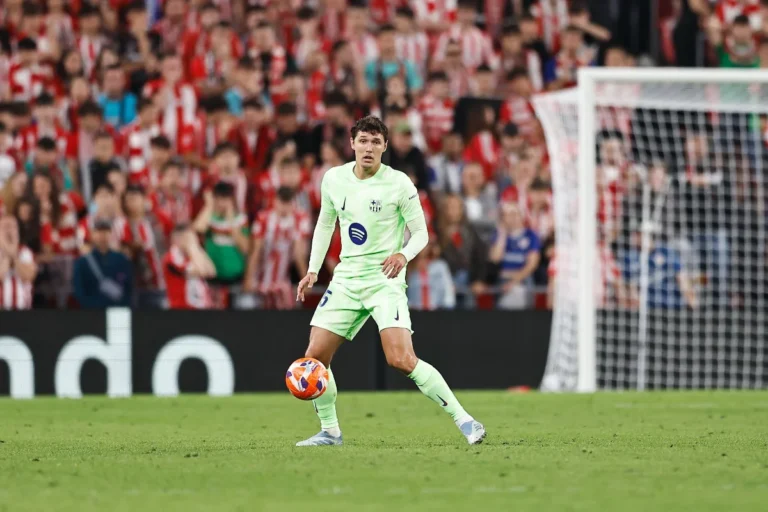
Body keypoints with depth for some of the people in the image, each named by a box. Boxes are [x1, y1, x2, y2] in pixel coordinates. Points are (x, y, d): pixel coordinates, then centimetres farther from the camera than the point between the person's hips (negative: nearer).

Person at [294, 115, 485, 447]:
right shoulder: (334, 179, 3)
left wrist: (404, 255, -26)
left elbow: (421, 232, -5)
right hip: (346, 279, 5)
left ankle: (464, 420, -13)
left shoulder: (398, 184, -10)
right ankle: (329, 431, 17)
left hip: (385, 280, -5)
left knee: (402, 360, -21)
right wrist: (313, 270, 12)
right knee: (315, 356, -2)